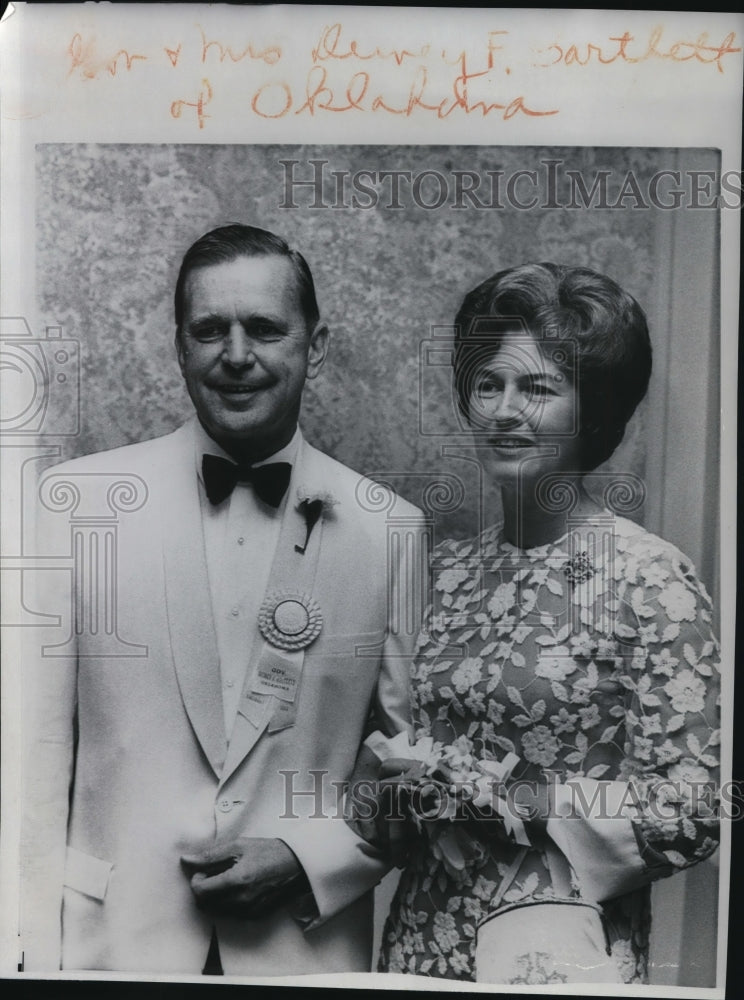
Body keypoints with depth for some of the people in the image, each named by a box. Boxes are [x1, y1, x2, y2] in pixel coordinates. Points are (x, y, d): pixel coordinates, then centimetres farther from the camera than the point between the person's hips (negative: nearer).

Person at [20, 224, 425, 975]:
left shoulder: (391, 531, -7)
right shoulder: (78, 500, -7)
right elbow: (39, 749, -5)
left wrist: (309, 859, -11)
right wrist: (39, 955, -6)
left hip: (306, 943, 1)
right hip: (110, 943, 0)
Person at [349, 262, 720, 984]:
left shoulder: (652, 580, -15)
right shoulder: (449, 569, 0)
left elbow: (688, 811, -15)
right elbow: (401, 782, 8)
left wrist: (480, 786, -18)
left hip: (558, 951, -5)